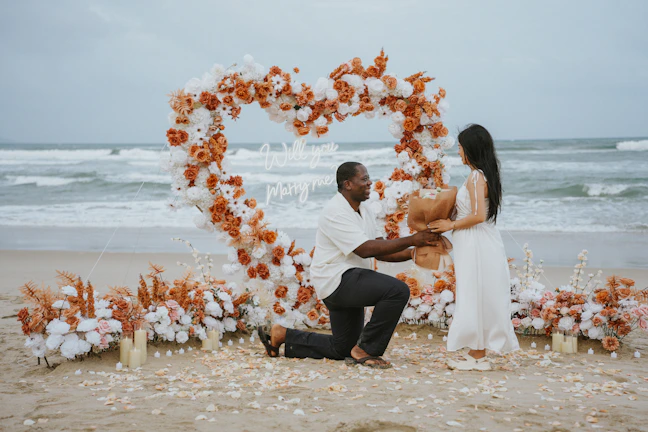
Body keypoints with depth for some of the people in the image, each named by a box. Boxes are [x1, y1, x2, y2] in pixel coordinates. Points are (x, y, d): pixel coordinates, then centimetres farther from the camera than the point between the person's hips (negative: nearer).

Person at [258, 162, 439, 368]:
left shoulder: (363, 210, 12)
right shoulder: (336, 212, -18)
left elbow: (379, 251, 11)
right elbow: (365, 249, -26)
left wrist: (412, 253, -5)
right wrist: (411, 240, -26)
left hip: (349, 283, 10)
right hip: (337, 280, -10)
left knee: (341, 349, 18)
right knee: (398, 290, -28)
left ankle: (282, 335, 26)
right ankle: (365, 350, -17)